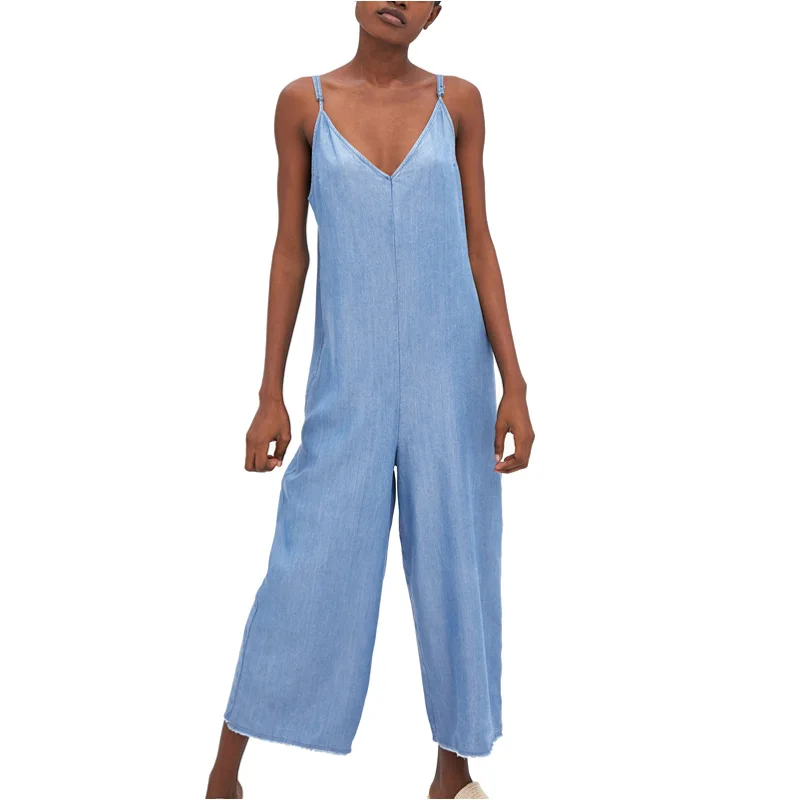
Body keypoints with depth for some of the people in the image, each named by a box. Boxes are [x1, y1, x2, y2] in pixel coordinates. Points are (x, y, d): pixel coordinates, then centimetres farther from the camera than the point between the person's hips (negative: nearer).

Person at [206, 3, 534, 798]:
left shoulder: (458, 101, 3)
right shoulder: (303, 102, 1)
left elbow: (478, 247, 3)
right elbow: (289, 253, 3)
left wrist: (514, 384, -2)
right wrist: (270, 395, 0)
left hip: (450, 374, 1)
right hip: (348, 379, -1)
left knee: (457, 567, 7)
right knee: (309, 571, 1)